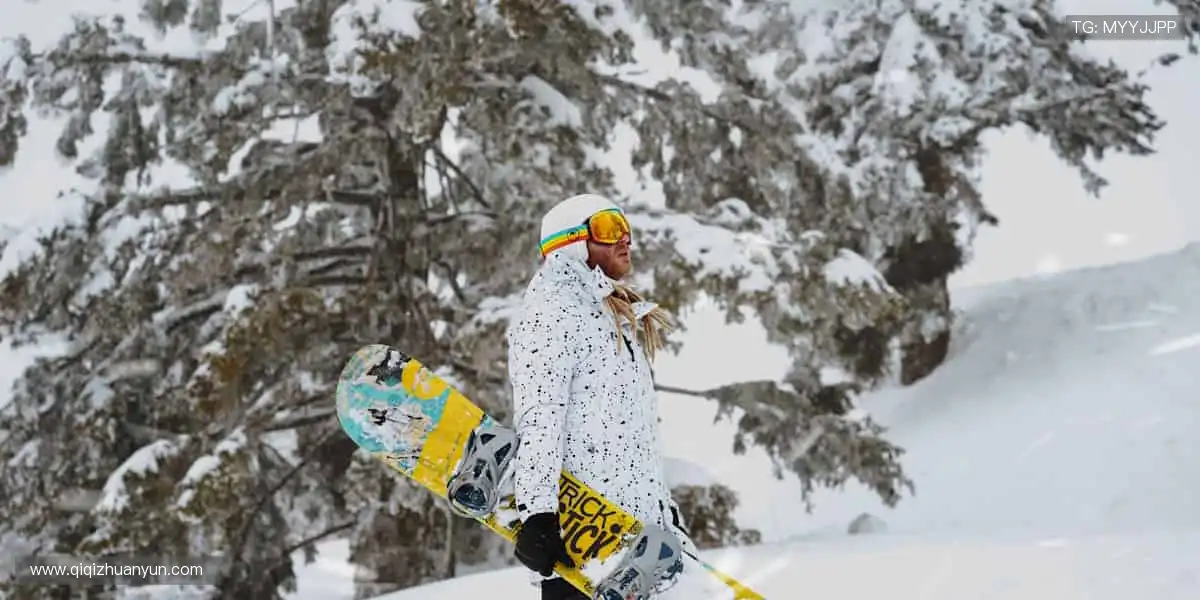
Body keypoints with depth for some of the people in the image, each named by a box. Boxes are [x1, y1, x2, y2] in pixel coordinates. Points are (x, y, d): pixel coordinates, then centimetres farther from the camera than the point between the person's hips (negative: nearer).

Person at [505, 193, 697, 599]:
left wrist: (666, 510, 25)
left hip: (638, 525, 9)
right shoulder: (552, 312, -7)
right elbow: (538, 416, -19)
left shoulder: (622, 320, 23)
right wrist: (537, 512, -29)